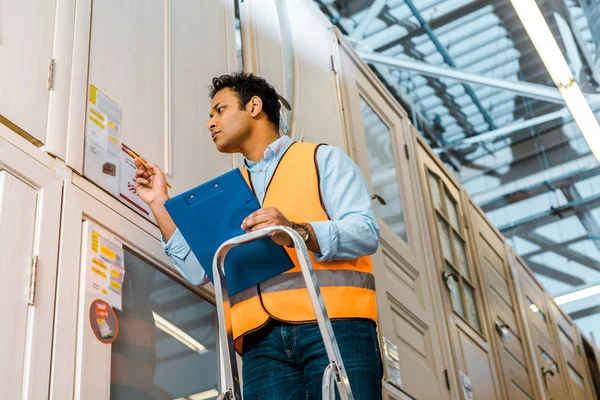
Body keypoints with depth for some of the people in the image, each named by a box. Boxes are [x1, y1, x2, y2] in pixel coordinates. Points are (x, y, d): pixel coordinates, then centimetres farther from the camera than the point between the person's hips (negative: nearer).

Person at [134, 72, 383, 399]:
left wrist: (299, 232, -19)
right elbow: (198, 269, 16)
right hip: (262, 340, 4)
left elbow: (366, 232, -2)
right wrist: (160, 203, 14)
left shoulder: (323, 159, 12)